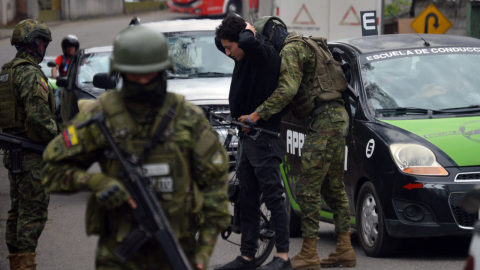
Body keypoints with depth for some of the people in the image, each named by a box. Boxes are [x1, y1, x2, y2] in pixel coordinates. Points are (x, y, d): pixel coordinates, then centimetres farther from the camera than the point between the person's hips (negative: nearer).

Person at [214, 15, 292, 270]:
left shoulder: (265, 55, -15)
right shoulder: (243, 57, 11)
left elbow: (249, 43, -37)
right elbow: (219, 42, 29)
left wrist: (248, 31, -15)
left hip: (265, 138, -10)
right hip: (248, 137, 10)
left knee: (274, 197, -7)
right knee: (247, 201, 11)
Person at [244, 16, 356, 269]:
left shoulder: (291, 50, -9)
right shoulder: (306, 47, 24)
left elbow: (287, 89, -22)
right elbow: (296, 94, 25)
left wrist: (257, 114, -22)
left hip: (325, 120, -11)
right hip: (337, 116, 11)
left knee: (307, 188, -8)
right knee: (333, 187, 14)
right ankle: (344, 249, 16)